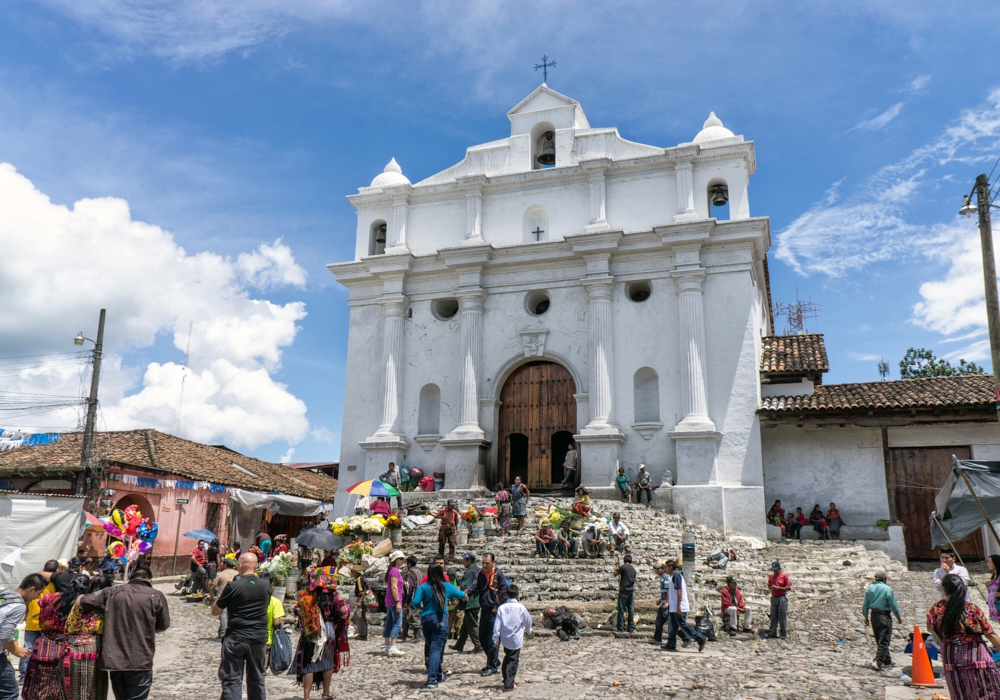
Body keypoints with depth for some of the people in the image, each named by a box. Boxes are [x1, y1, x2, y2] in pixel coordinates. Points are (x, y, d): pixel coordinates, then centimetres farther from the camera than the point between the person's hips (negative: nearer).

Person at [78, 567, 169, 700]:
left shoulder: (112, 592, 5)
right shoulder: (156, 596, -1)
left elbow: (79, 602, 9)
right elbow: (163, 627, 6)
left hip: (113, 659, 4)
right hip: (140, 661, -4)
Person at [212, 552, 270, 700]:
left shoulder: (233, 587, -12)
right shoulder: (265, 587, 0)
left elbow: (215, 611, -3)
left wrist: (221, 594, 12)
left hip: (236, 639, -4)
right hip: (259, 638, 4)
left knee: (232, 680, 2)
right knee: (257, 679, 14)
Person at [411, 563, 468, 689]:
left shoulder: (423, 587, -1)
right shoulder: (447, 586, 1)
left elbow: (415, 603, -10)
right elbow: (461, 595, 18)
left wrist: (421, 606, 13)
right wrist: (465, 596, 41)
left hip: (426, 619, 2)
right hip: (440, 619, -2)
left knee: (431, 648, 17)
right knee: (436, 649, -3)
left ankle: (439, 675, 31)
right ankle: (431, 679, -13)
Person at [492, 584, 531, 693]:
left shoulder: (502, 608, -6)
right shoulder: (520, 607, -9)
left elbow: (497, 624, -7)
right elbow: (528, 621, 3)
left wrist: (496, 639, 0)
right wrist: (528, 631, 23)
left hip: (505, 639, 3)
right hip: (516, 639, -3)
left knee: (507, 659, 20)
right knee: (512, 661, 2)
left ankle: (507, 680, 28)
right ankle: (508, 685, -1)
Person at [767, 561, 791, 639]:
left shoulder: (784, 576, -6)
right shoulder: (771, 576, 10)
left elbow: (788, 588, -8)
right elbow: (769, 586, 19)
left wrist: (777, 588, -15)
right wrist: (771, 587, -5)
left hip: (782, 598, -5)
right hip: (774, 597, 5)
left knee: (782, 616, -2)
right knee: (773, 616, 8)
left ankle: (783, 634, 6)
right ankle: (772, 633, 12)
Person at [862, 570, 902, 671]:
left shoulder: (870, 588, 3)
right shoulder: (887, 589, -12)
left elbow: (865, 605, 6)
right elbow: (893, 605, -9)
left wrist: (866, 617, 16)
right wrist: (898, 617, 6)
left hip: (874, 616, 6)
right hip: (884, 616, -6)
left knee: (880, 640, 18)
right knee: (884, 641, -3)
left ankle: (887, 661, 30)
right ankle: (878, 661, -14)